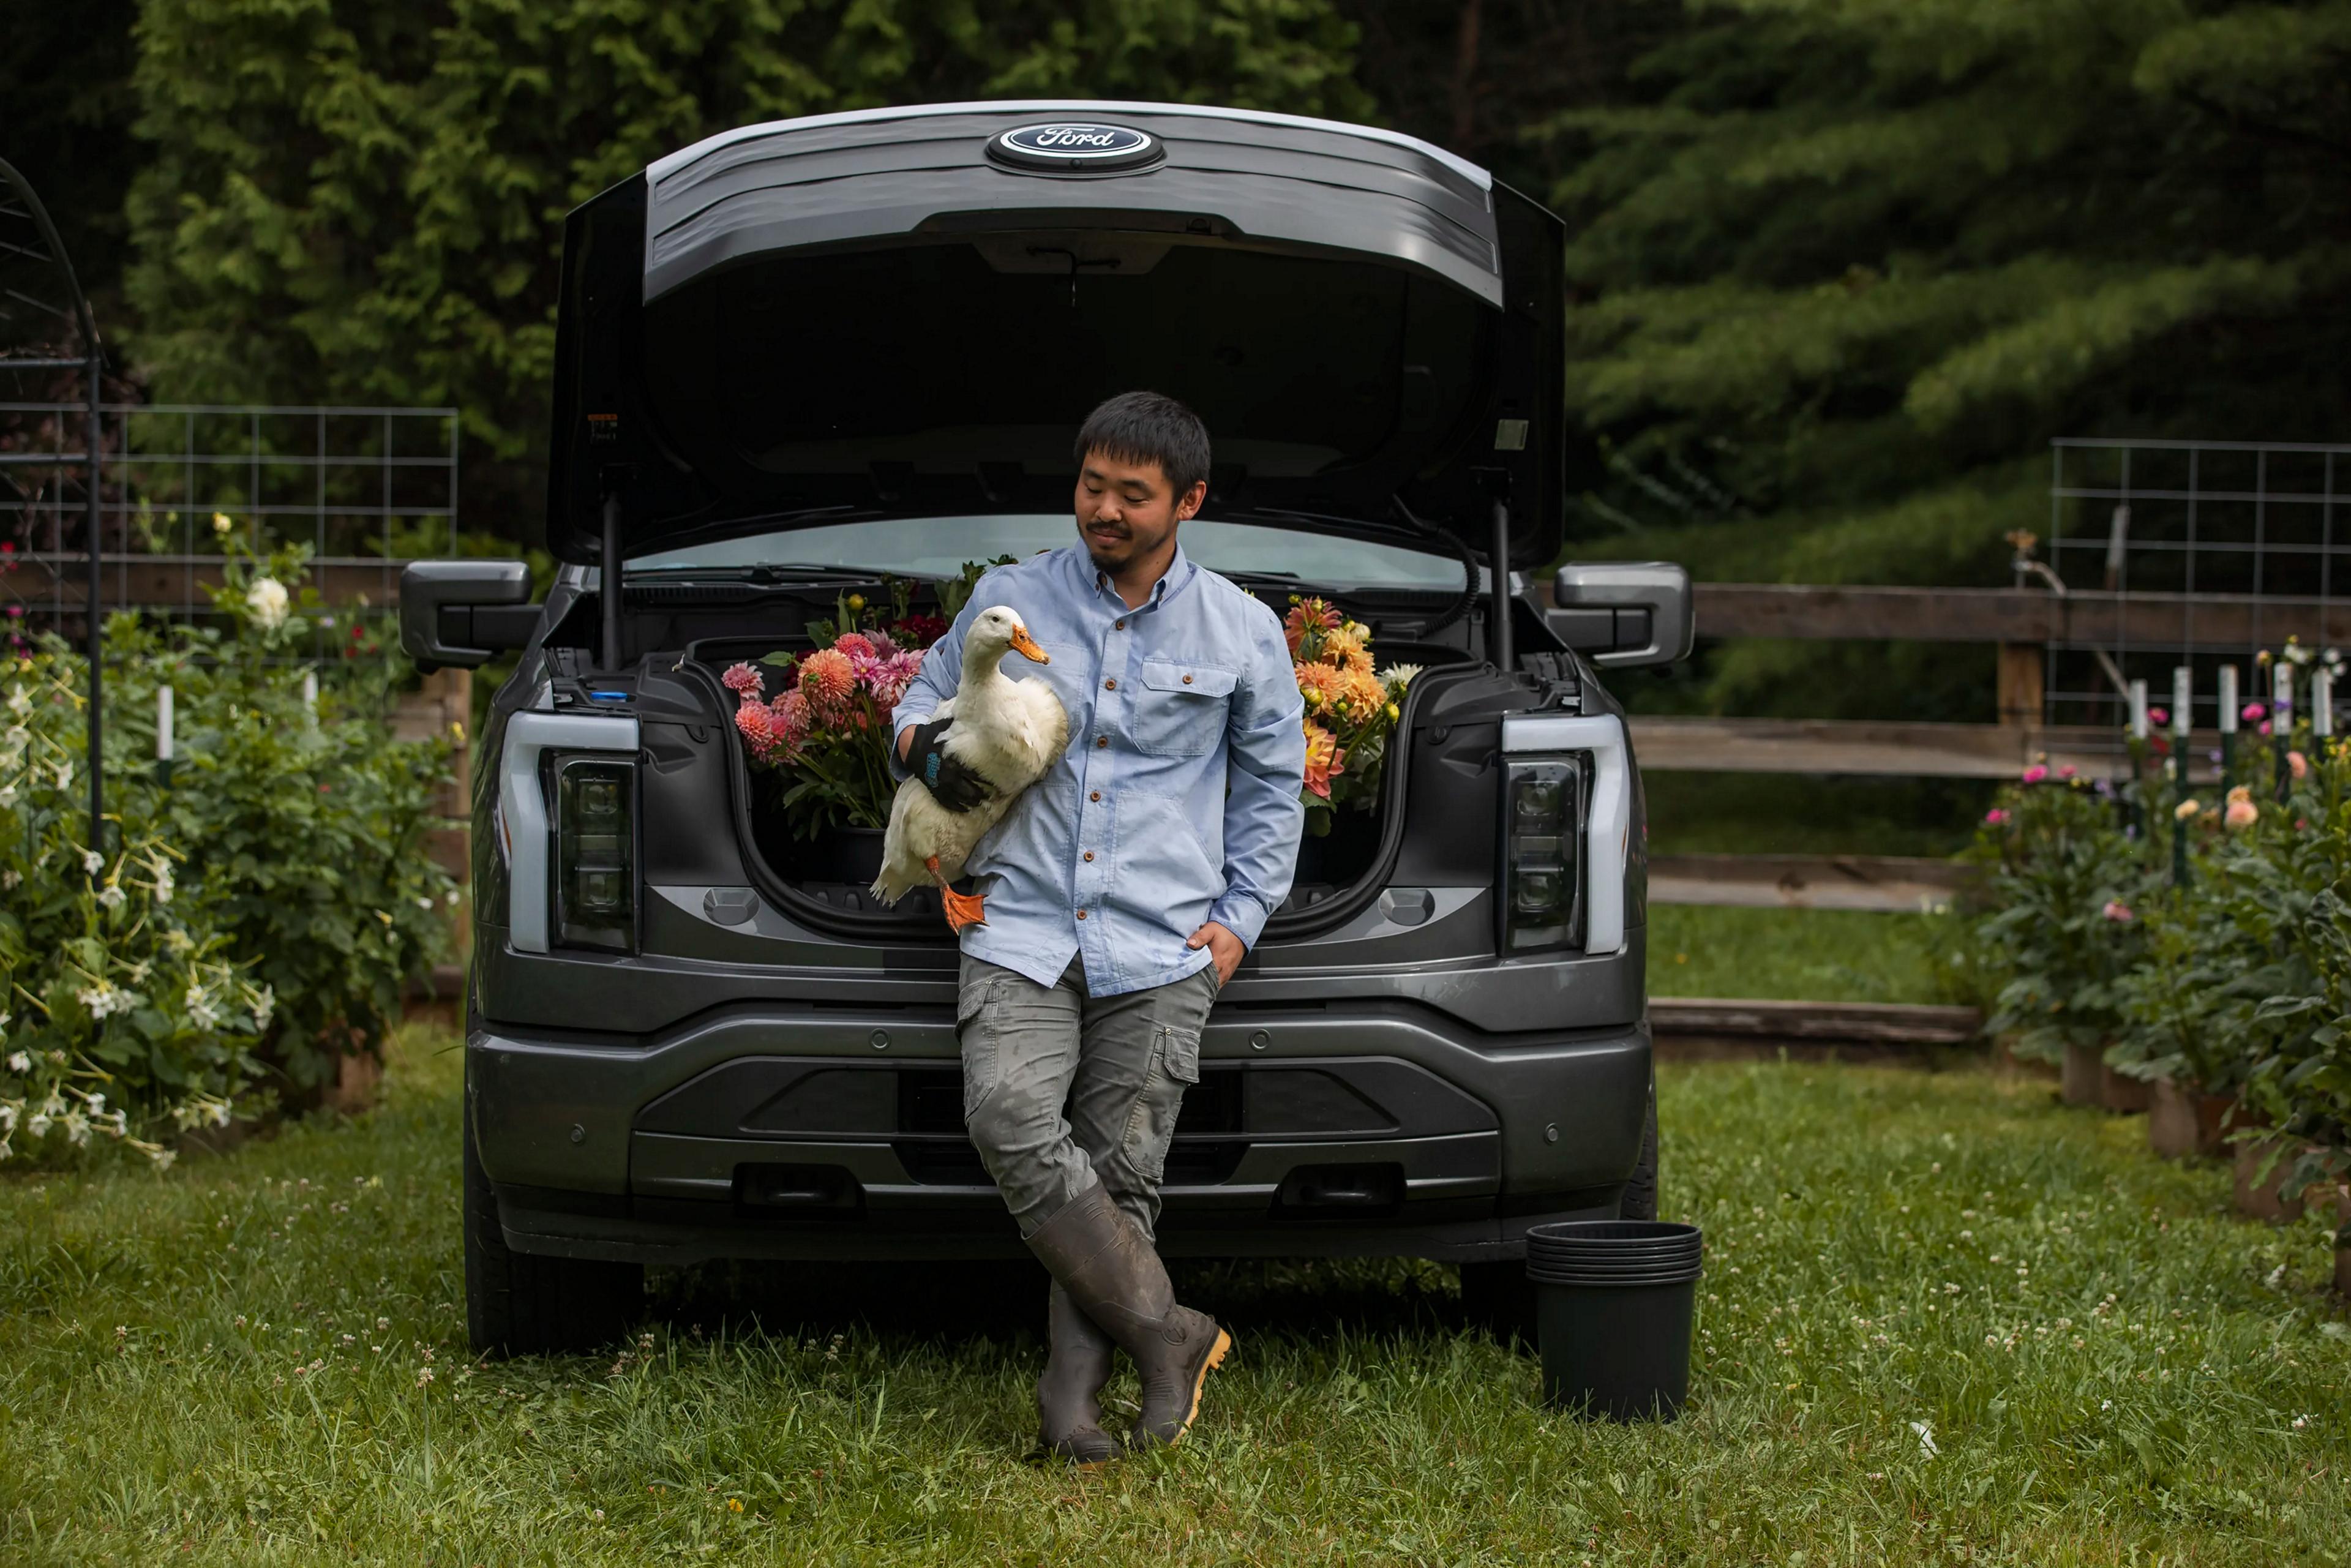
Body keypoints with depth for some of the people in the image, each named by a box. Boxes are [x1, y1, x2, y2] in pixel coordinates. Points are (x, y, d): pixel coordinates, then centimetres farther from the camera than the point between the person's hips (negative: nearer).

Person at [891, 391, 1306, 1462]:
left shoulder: (1241, 632, 10)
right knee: (1012, 1121, -22)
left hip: (1161, 946, 0)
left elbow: (1273, 781, 20)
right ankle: (1168, 1334, -15)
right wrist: (929, 743, -2)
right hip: (1022, 927, 0)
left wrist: (1242, 914, 10)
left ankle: (1073, 1384, 1)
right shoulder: (1009, 600, 9)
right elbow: (928, 698, 23)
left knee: (1120, 1173, -5)